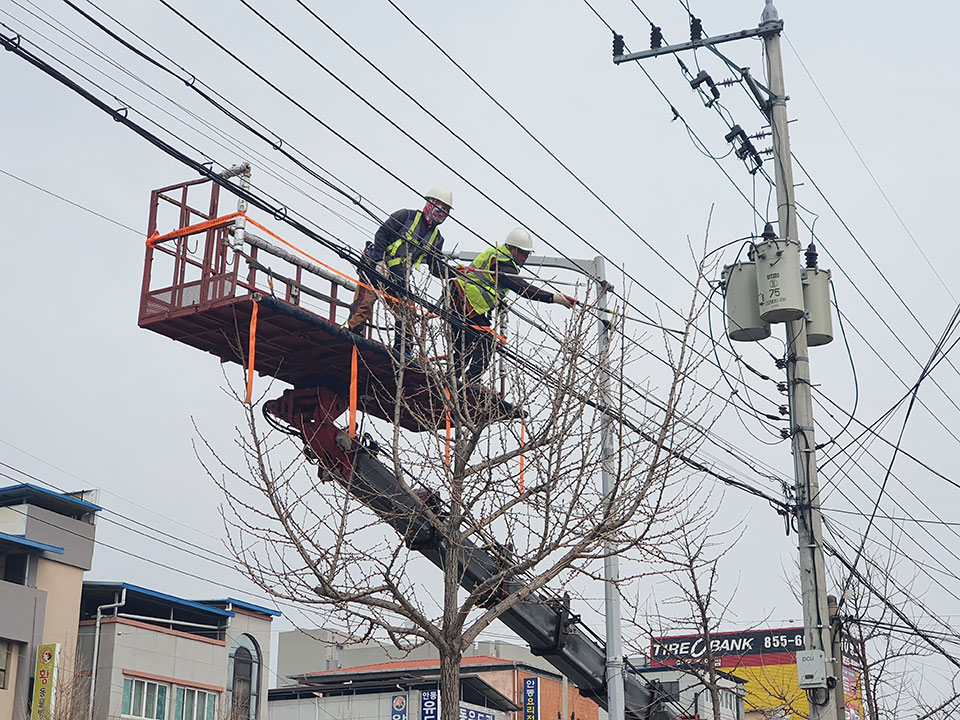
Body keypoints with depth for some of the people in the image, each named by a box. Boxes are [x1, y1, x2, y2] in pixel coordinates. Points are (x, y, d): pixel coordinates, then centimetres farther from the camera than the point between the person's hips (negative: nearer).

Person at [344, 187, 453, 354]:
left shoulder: (437, 239, 15)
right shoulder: (406, 216, -3)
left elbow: (437, 267, 10)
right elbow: (381, 235, -9)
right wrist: (380, 260, -19)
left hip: (399, 278, 6)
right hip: (376, 266, -6)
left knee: (406, 312, 1)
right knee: (365, 299, -17)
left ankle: (402, 349, 8)